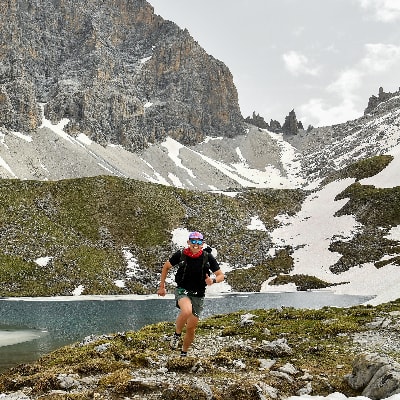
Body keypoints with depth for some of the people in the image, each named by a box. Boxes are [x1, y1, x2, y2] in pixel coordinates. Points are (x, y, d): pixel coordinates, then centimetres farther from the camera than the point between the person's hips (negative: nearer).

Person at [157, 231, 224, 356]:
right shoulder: (180, 255, -11)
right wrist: (162, 287, 8)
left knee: (191, 328, 4)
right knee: (187, 311, -34)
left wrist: (213, 280, -26)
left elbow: (221, 275, -4)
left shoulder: (207, 257, -10)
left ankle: (184, 353, 28)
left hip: (198, 295, 2)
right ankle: (177, 334, -7)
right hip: (182, 290, -2)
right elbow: (166, 267, 7)